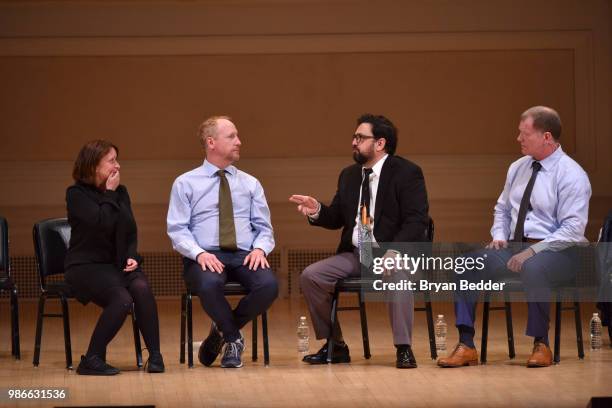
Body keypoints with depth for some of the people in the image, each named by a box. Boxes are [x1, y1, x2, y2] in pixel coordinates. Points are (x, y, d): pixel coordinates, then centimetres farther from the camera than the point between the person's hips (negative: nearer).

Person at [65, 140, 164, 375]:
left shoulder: (121, 192, 12)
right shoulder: (76, 194, -5)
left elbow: (130, 231, 15)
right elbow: (103, 223, -21)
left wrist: (132, 257, -3)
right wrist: (109, 193, -9)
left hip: (117, 263, 5)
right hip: (86, 266, -5)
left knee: (142, 288, -29)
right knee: (122, 299, -32)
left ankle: (155, 355, -24)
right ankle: (92, 360, -20)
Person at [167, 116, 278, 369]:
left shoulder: (250, 184, 18)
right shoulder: (185, 184, 9)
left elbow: (264, 228, 15)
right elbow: (177, 230, 1)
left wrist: (260, 248, -9)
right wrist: (199, 253, -18)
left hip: (245, 257, 3)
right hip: (204, 258, -3)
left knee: (269, 285, -31)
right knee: (209, 285, -39)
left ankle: (222, 331, -3)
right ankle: (233, 339, -9)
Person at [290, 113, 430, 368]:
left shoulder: (407, 173, -6)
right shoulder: (349, 175, 15)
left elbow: (416, 221, -14)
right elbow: (336, 218, 17)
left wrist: (395, 252, -29)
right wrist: (317, 211, -6)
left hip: (392, 253, -6)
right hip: (355, 254, 6)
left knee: (397, 276, -39)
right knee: (310, 276, -11)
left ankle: (404, 349, -28)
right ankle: (335, 346, 1)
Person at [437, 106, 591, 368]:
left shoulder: (571, 175, -9)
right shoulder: (518, 168, 13)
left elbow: (572, 229, -16)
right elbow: (502, 208, 25)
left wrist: (533, 251, -22)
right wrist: (499, 236, 4)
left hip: (555, 252, -6)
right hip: (514, 248, 7)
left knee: (532, 268, -40)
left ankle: (541, 344, -22)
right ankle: (466, 346, -19)